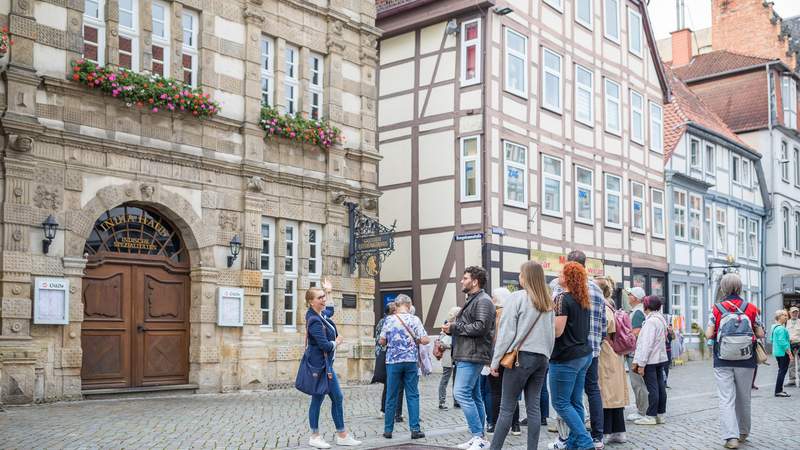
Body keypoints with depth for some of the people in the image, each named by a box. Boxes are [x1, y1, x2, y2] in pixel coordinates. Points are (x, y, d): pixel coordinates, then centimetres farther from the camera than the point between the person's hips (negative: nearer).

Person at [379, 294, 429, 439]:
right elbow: (425, 340, -7)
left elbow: (382, 341, 3)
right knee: (413, 396, 4)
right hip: (411, 361, -1)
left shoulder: (389, 320, -1)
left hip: (393, 361, 1)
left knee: (391, 397, 7)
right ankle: (415, 429, 1)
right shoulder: (414, 319, -4)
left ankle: (388, 430, 12)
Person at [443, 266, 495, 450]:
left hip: (472, 355, -11)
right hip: (467, 355, 11)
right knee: (474, 397, 11)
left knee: (461, 393, -15)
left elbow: (481, 327, -22)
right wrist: (451, 328, 6)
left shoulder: (483, 300, -11)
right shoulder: (472, 300, 21)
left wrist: (454, 327, -14)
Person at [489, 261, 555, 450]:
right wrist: (546, 355, 18)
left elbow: (506, 331, -8)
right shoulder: (548, 303, 11)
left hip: (520, 356, -5)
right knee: (533, 406, 7)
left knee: (507, 408, -2)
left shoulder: (517, 297, -6)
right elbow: (551, 334, 13)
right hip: (542, 357, 6)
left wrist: (495, 360, -3)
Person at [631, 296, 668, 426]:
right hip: (661, 358, 9)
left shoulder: (651, 321, -17)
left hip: (651, 360, -9)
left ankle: (651, 416, -2)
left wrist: (641, 363, -18)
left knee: (652, 388, -5)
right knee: (660, 387, 11)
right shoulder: (661, 319, 14)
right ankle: (660, 414, 16)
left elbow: (646, 344, -20)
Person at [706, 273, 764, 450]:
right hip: (745, 361, 2)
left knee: (726, 399, -2)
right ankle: (743, 432, 32)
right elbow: (760, 334, 0)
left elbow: (709, 334, -8)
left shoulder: (716, 309, -5)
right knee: (743, 397, 16)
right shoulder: (751, 308, -2)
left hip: (722, 361, -2)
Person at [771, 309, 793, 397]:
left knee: (781, 371, 16)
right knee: (783, 371, -4)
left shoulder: (774, 327, 11)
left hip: (777, 352, 10)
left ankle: (779, 390, 20)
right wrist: (790, 354, -19)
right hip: (783, 353, -10)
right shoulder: (781, 328, -18)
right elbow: (783, 342, -23)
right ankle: (778, 391, -2)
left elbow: (772, 339, 19)